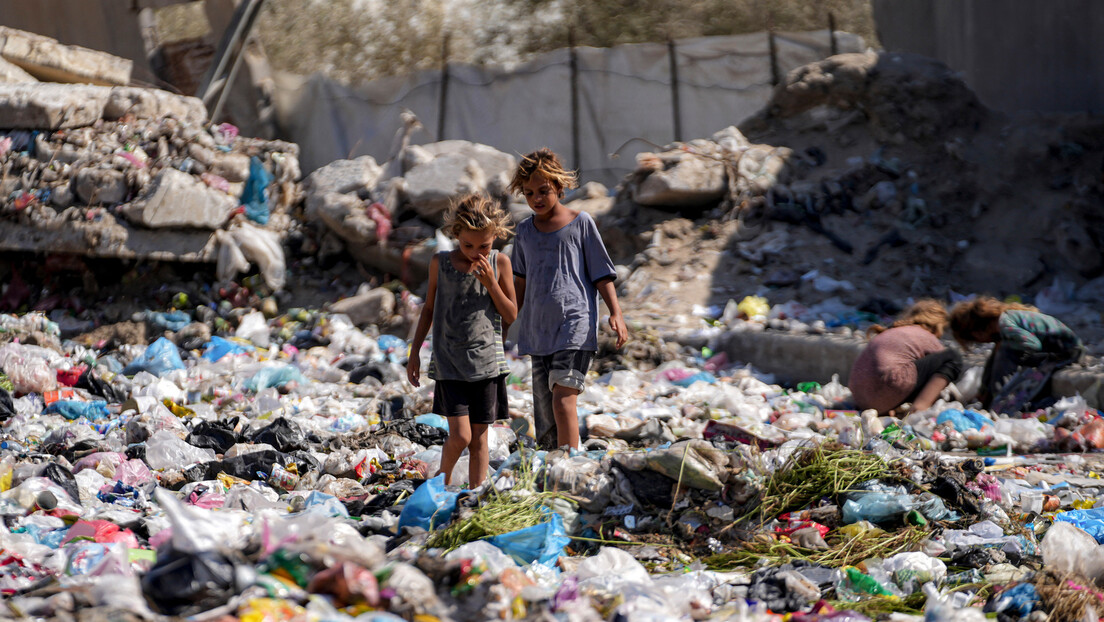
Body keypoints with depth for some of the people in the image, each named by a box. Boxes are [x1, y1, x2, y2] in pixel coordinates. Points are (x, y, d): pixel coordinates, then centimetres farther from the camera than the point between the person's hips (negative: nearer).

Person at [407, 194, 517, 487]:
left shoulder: (499, 263, 0)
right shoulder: (441, 262, 0)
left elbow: (511, 315, 1)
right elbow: (429, 308, 11)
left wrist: (490, 282, -12)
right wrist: (415, 352, 10)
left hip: (486, 361, 1)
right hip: (449, 361, -1)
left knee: (479, 438, 4)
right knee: (460, 435, -10)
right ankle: (443, 484, 16)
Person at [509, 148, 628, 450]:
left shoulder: (581, 223, 2)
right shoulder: (525, 230, 14)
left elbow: (602, 275, 3)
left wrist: (616, 313, -7)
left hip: (575, 324, -5)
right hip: (538, 329, 5)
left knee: (563, 397, -20)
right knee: (544, 409, 4)